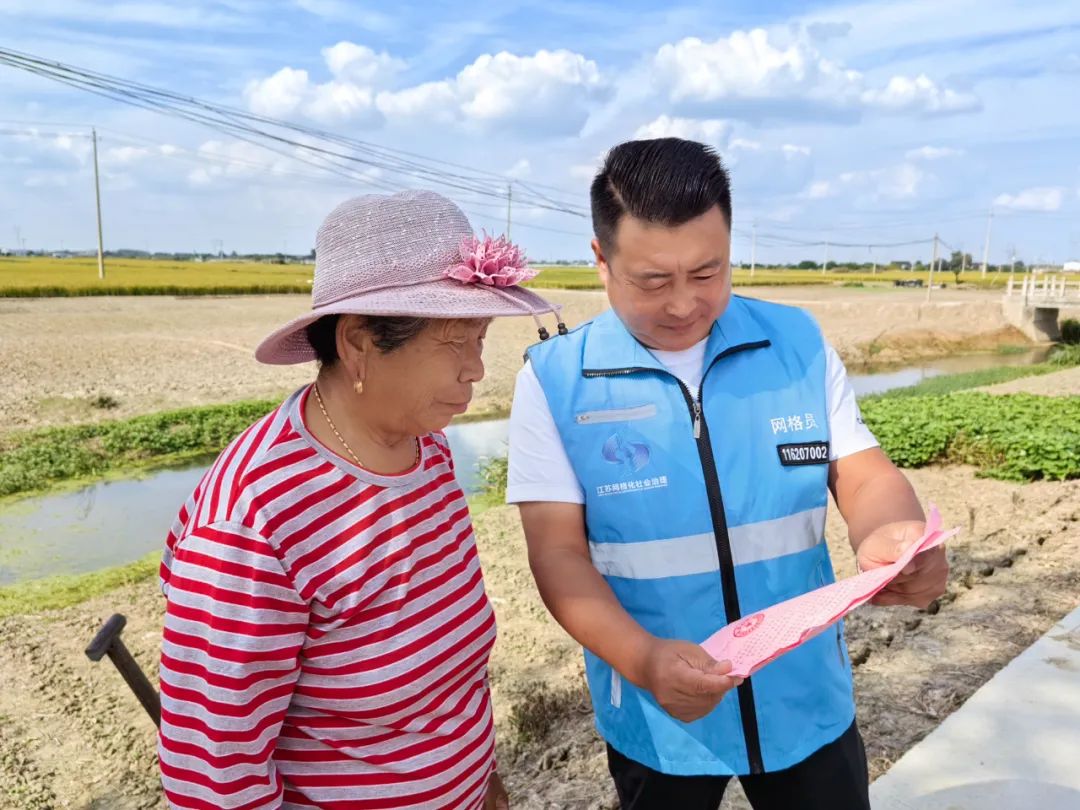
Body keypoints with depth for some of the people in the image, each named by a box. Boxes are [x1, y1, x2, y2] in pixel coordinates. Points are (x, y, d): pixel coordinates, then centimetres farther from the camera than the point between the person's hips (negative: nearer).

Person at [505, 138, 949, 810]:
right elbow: (559, 553, -13)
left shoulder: (800, 343, -5)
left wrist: (893, 537, -25)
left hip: (806, 701, 2)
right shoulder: (554, 379, -13)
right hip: (657, 716, -1)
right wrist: (641, 659, -29)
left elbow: (865, 476, -3)